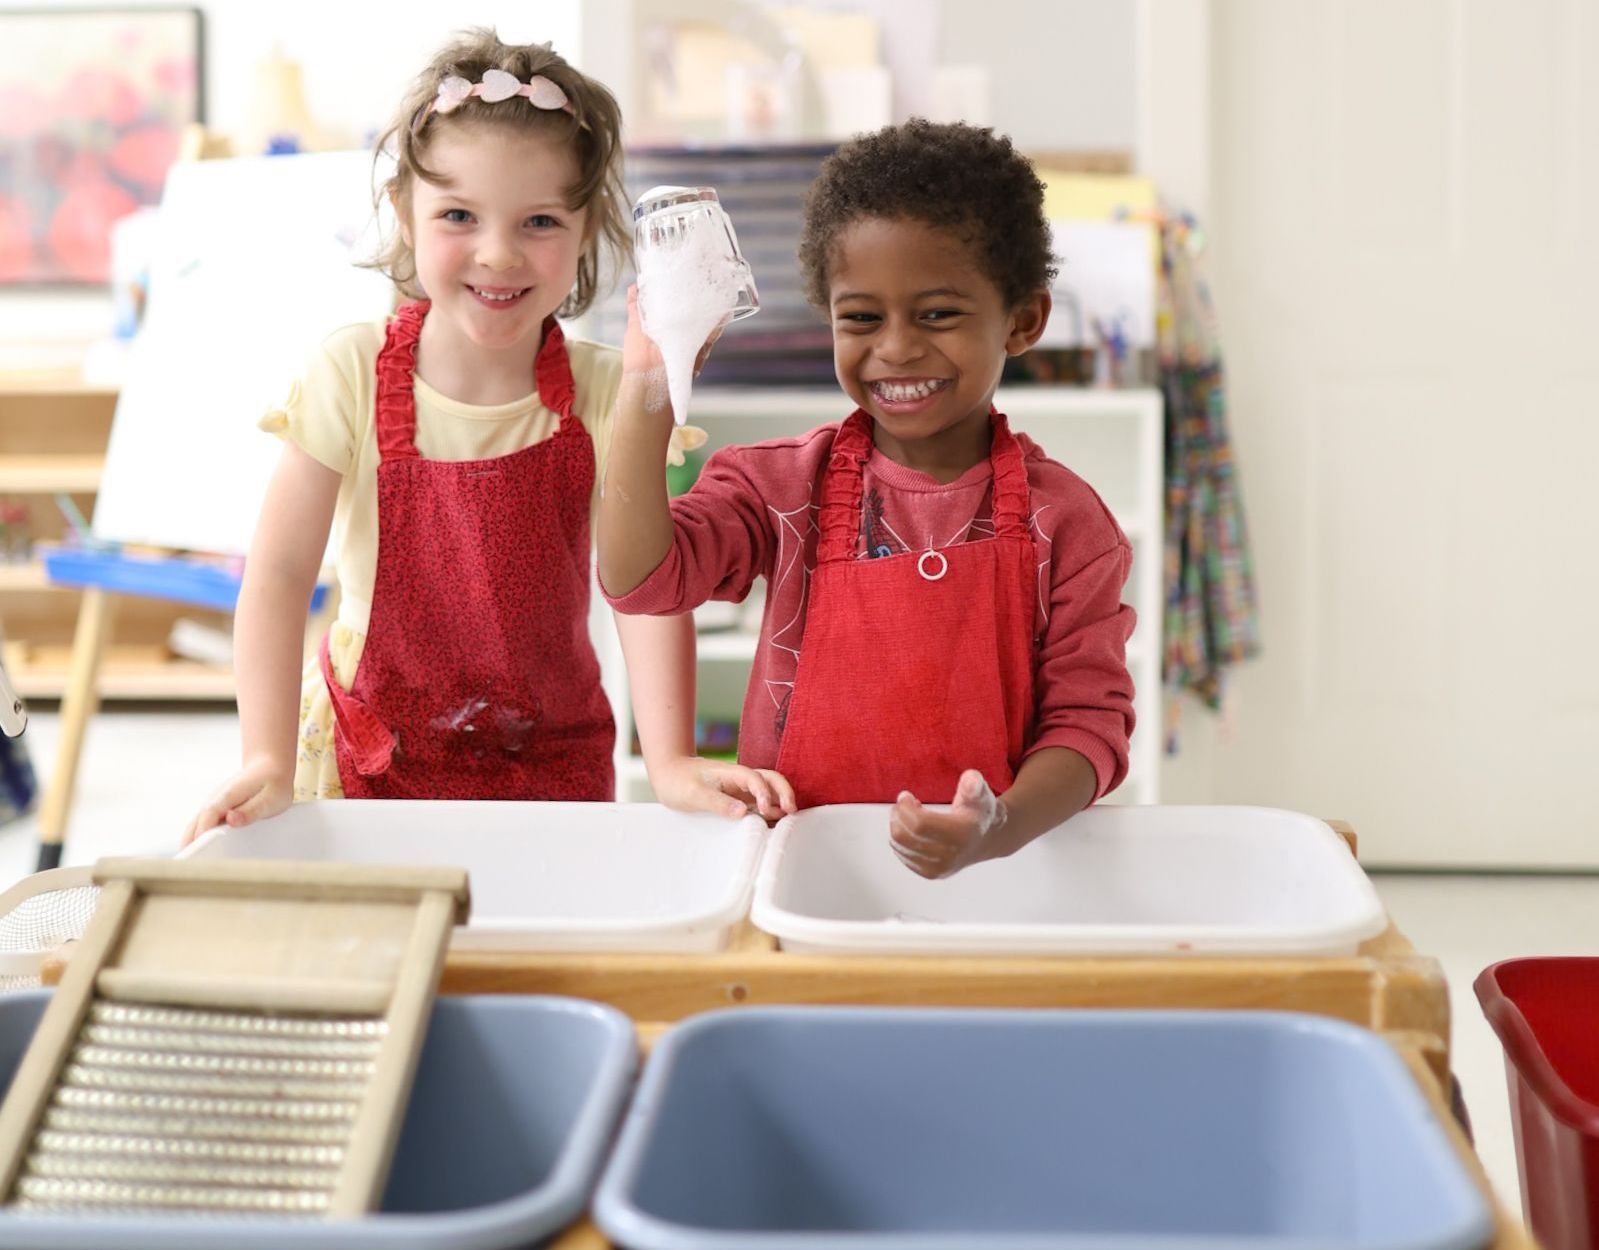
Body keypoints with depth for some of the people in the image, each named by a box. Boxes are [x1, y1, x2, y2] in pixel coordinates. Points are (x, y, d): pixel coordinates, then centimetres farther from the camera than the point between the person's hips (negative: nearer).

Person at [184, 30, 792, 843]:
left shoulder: (603, 394, -12)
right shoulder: (353, 376, -14)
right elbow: (280, 571, -15)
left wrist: (670, 762, -31)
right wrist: (268, 762, -25)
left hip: (552, 761, 1)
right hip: (371, 763, 0)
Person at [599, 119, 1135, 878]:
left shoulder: (1062, 519, 1)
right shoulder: (784, 485, 5)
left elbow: (1088, 718, -3)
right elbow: (640, 579, -9)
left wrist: (1003, 828, -21)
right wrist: (647, 385, -14)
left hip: (985, 874, -1)